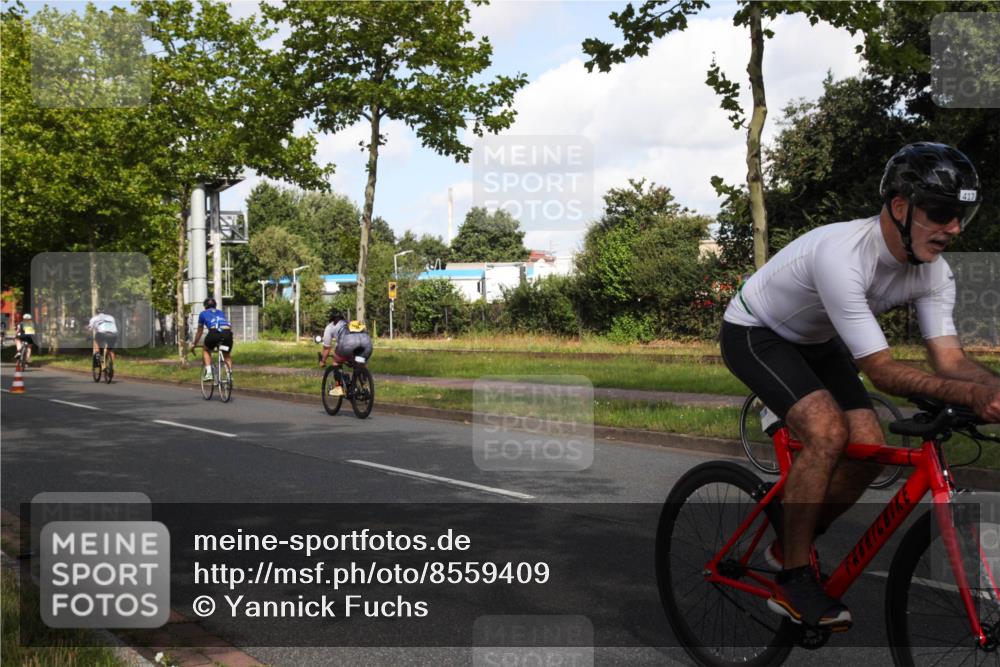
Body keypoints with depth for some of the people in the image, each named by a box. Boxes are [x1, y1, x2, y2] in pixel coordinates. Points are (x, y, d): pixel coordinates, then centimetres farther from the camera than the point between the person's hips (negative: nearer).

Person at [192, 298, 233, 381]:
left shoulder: (203, 314, 29)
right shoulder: (221, 313, 36)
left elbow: (199, 332, 37)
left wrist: (194, 344, 51)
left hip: (214, 333, -2)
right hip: (227, 333, 2)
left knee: (205, 350, 27)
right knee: (227, 354, 28)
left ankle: (208, 372, 11)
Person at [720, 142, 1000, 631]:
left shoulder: (933, 272, -15)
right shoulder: (841, 255, -38)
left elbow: (950, 360, -19)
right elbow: (880, 369, -39)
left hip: (816, 341, 8)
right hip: (755, 333, -7)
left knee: (869, 447, -10)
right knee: (827, 432, -28)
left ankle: (792, 545, 14)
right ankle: (793, 580, -14)